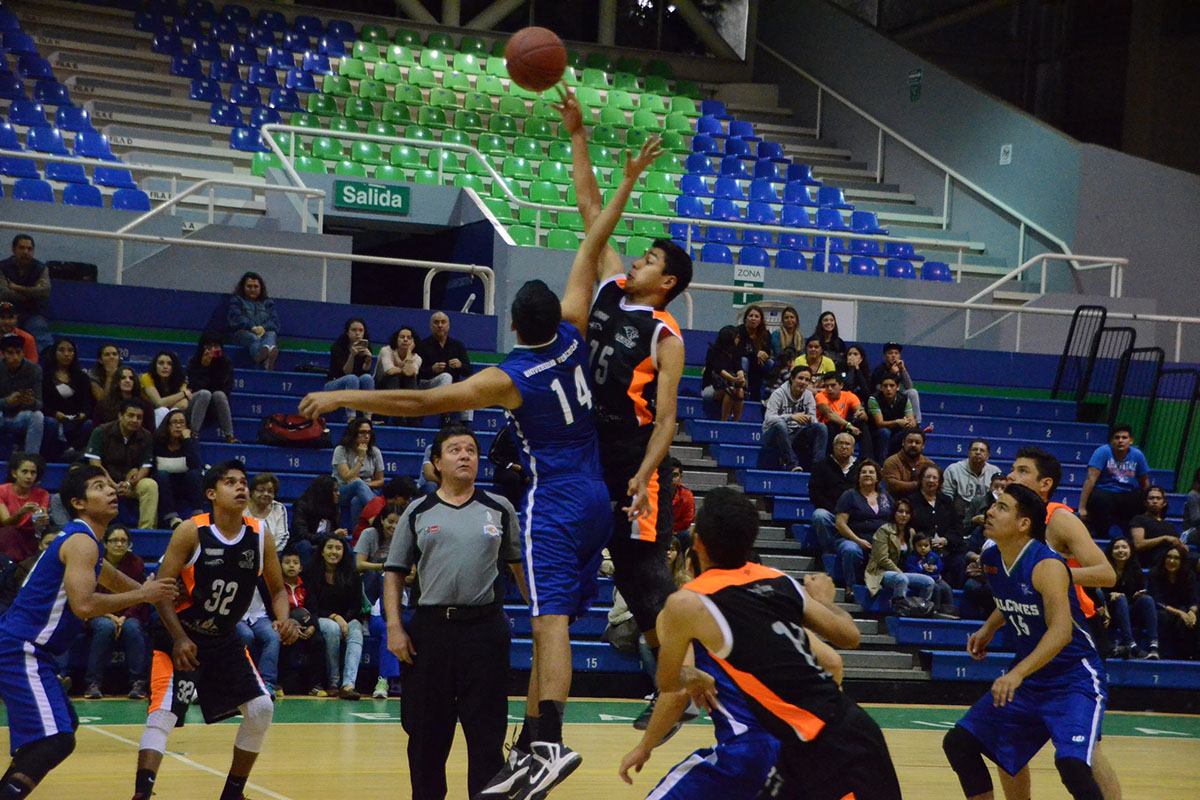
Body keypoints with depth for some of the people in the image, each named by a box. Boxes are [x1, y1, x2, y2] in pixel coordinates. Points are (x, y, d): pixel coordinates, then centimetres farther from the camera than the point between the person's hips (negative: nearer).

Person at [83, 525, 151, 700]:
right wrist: (109, 616, -19)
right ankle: (93, 683, -29)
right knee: (105, 627, -35)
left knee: (132, 627, -32)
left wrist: (124, 618, -17)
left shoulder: (136, 563, 0)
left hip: (128, 615, 1)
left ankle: (138, 683, -27)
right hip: (99, 615, -1)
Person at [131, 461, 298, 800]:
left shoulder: (261, 538, -5)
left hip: (225, 641, 5)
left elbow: (277, 589, 7)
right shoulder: (191, 532, -17)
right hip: (179, 637, -5)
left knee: (261, 708, -1)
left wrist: (284, 619, -15)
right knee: (163, 712, -18)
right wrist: (179, 639, -24)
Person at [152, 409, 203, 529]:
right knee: (162, 475, -30)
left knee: (194, 473, -28)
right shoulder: (158, 442, -4)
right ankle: (171, 518, -41)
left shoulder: (190, 442, -4)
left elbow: (195, 465, -24)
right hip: (164, 487, 0)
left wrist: (187, 439, -22)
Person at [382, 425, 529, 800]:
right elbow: (395, 571, 8)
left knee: (487, 731, 0)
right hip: (430, 627, 0)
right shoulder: (418, 513, 7)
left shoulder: (499, 510, 8)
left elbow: (520, 565, 14)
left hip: (484, 628, 0)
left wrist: (539, 613, 7)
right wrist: (393, 626, -2)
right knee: (426, 731, 7)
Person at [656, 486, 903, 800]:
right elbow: (849, 636, 16)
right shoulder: (778, 581, 9)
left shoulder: (686, 604, -7)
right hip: (848, 731, 8)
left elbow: (667, 681, 10)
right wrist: (824, 600, 36)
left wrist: (694, 679, 33)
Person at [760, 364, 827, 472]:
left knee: (821, 427, -17)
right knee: (780, 425, -39)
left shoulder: (808, 395, 6)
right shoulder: (779, 394, -10)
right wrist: (792, 417, -36)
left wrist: (809, 419, -26)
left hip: (794, 437, 5)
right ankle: (792, 464, -37)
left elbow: (814, 421, 0)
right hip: (773, 437, -5)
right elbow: (768, 418, -23)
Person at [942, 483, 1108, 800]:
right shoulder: (991, 560, 1)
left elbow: (1061, 632, -36)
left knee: (1071, 764, -29)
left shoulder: (1047, 566, -23)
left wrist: (1017, 674, -45)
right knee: (958, 743, 5)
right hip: (1028, 678, 8)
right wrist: (988, 628, 9)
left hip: (1074, 679, -8)